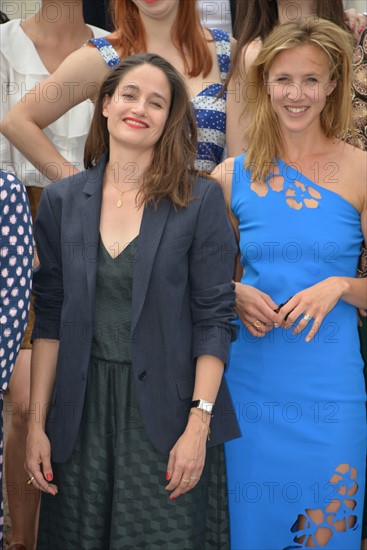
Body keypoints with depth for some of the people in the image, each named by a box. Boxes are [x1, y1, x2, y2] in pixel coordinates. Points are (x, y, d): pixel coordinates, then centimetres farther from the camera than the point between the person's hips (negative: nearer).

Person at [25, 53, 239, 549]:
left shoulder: (200, 202, -3)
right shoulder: (61, 201, 5)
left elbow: (214, 318, -5)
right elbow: (50, 318, 6)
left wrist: (198, 425, -12)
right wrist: (37, 422, 2)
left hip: (166, 411, -2)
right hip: (81, 414, 3)